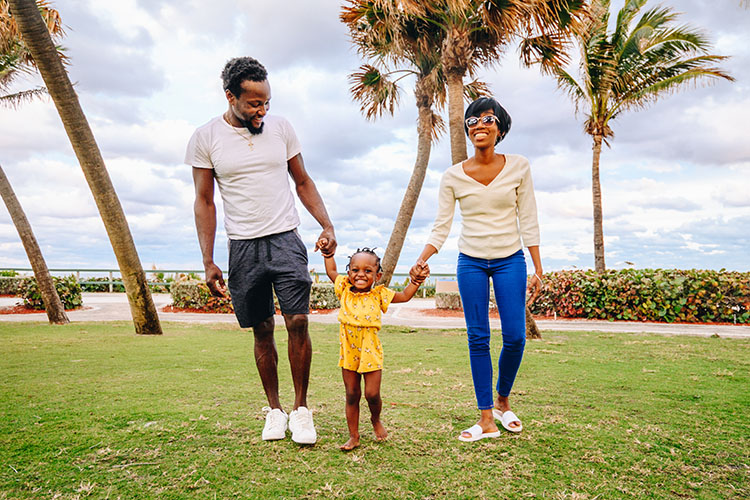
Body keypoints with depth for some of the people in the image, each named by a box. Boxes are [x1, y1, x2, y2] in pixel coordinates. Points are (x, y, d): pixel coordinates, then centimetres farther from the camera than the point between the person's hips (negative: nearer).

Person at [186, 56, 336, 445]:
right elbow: (204, 201, 2)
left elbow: (303, 182, 12)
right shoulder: (206, 138, 0)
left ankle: (301, 409, 7)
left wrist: (327, 225, 0)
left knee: (298, 322, -9)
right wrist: (208, 261, -4)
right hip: (243, 246, 0)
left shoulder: (280, 127, 4)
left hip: (286, 239, 1)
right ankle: (274, 409, 22)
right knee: (262, 330, 6)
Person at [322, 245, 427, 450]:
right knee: (351, 395, 8)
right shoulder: (345, 290, 1)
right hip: (349, 352, 2)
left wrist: (415, 281, -7)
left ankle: (376, 420, 31)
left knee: (372, 394, -2)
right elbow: (331, 271, 14)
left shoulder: (378, 294, -3)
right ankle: (353, 436, 21)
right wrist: (327, 252, 12)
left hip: (371, 352, -1)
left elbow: (404, 296, 4)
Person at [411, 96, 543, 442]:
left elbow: (528, 222, 0)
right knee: (478, 339, 1)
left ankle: (502, 401, 26)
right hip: (471, 262, 0)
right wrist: (422, 261, -18)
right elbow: (441, 227, -2)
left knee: (515, 337, -2)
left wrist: (538, 270, -1)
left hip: (510, 260, 0)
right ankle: (486, 419, 13)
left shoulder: (518, 168, -2)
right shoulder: (453, 177, -3)